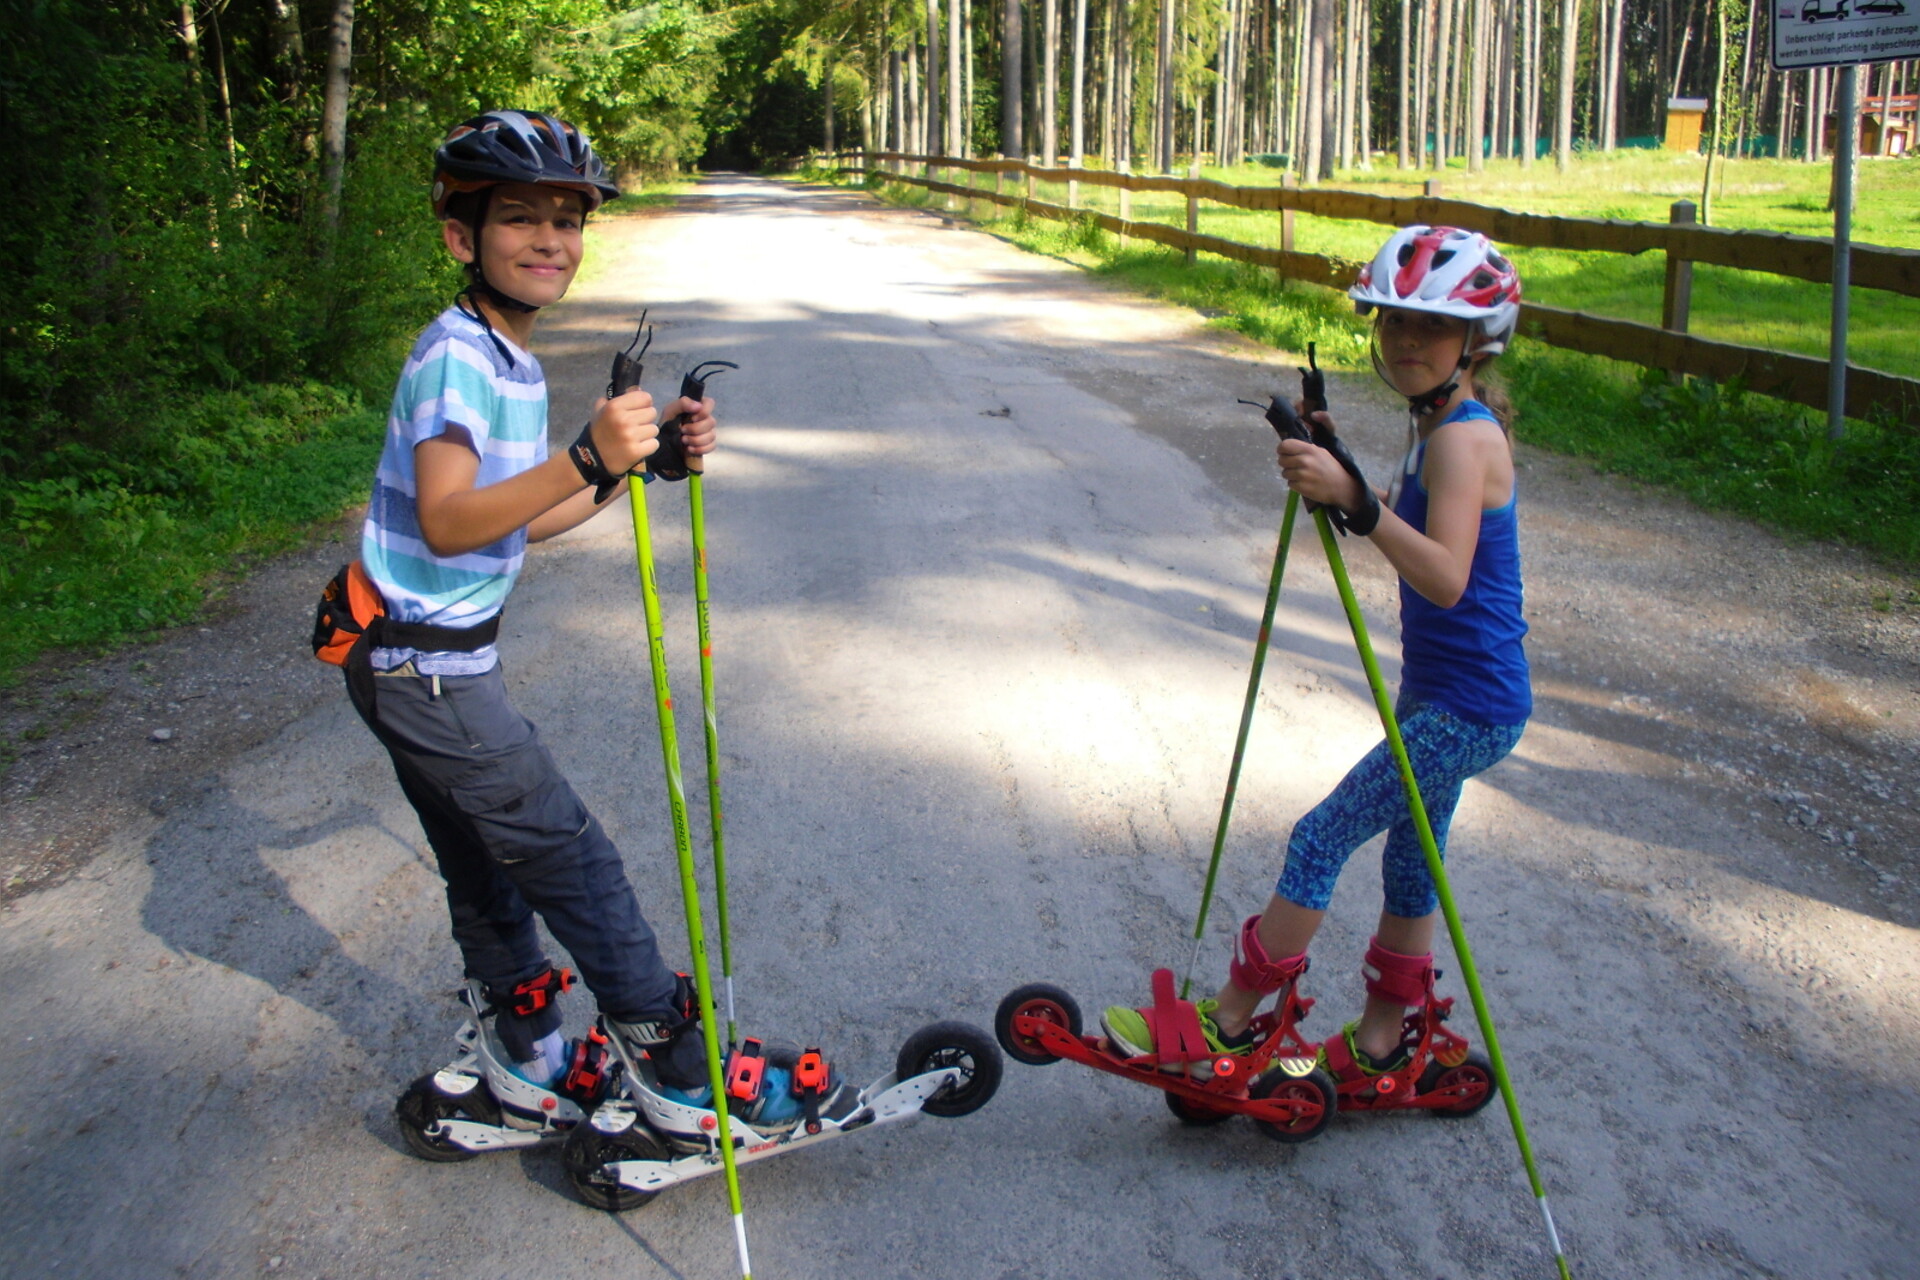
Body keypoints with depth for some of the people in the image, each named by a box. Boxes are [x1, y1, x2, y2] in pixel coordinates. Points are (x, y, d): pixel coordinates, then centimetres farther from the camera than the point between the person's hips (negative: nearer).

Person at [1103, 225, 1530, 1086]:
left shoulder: (1464, 437, -21)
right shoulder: (1435, 425, 10)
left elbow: (1445, 578, -35)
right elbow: (1406, 537, 18)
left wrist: (1354, 498, -45)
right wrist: (1336, 471, 4)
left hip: (1468, 707, -10)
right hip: (1440, 693, 10)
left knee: (1321, 839, -6)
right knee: (1410, 854, 18)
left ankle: (1227, 1023, 5)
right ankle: (1380, 1044, 32)